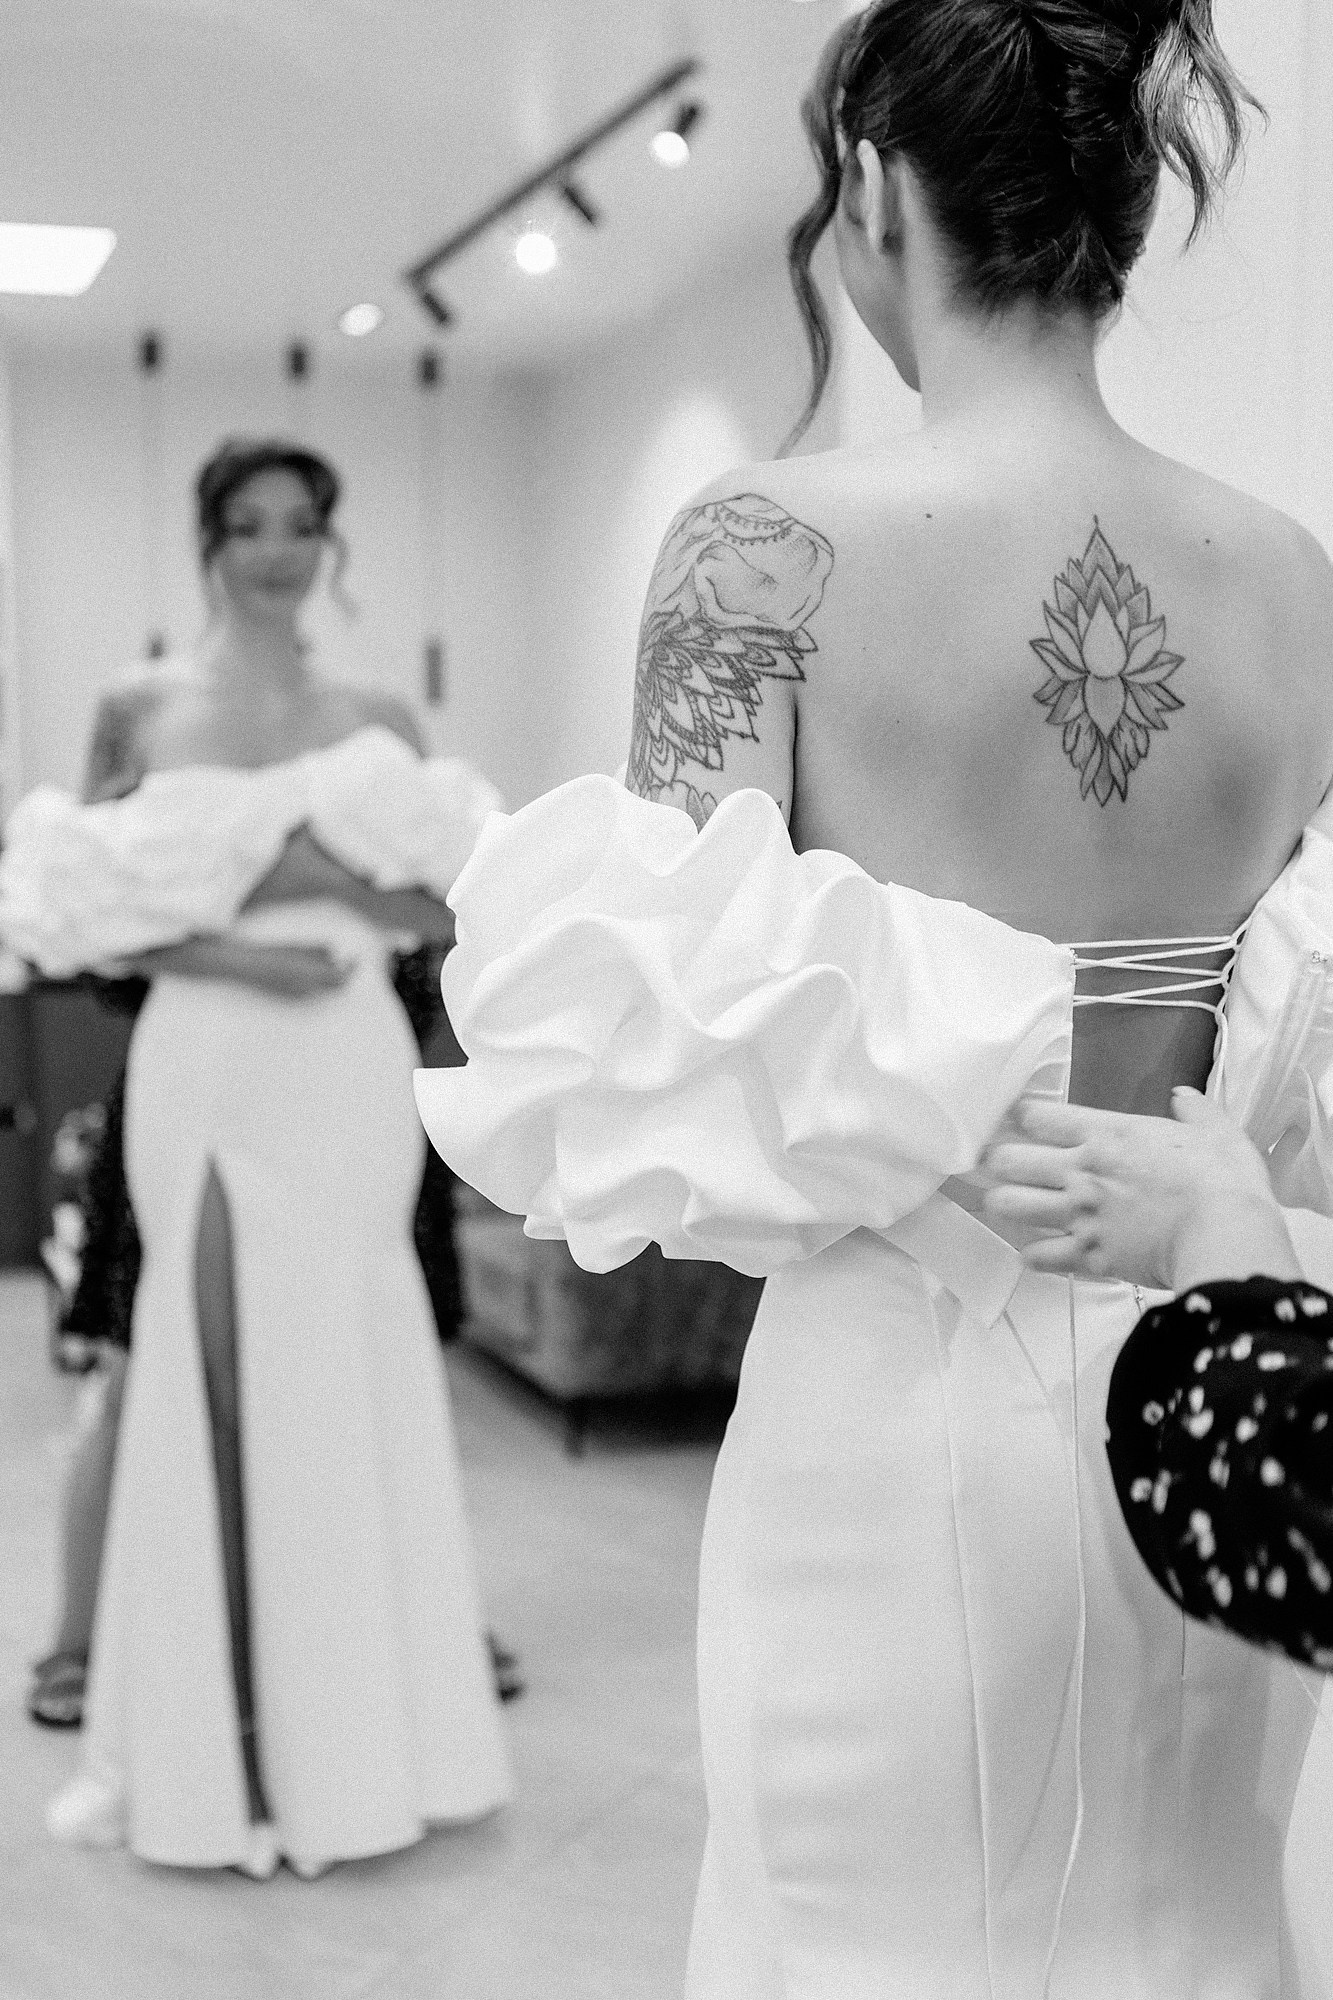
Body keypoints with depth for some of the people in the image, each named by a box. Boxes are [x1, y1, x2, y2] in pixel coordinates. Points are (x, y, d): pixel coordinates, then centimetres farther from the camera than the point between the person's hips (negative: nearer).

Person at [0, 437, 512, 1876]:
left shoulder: (375, 720, 8)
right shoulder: (137, 712, 3)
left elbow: (441, 912, 4)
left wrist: (329, 872, -13)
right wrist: (216, 948, -15)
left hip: (350, 1073, 2)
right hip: (202, 1070, -1)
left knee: (349, 1367, 4)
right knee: (209, 1369, -1)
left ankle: (351, 1729, 18)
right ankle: (211, 1741, 13)